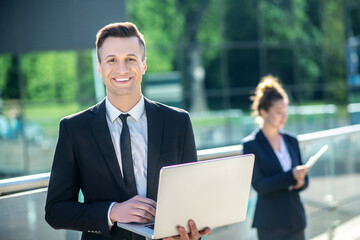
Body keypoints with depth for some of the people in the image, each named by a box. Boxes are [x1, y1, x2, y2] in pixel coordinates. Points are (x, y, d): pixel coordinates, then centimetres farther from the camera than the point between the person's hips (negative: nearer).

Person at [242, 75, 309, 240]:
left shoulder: (291, 141, 11)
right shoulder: (251, 145, -4)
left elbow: (304, 180, 15)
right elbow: (258, 185, -13)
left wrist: (300, 182, -9)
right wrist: (291, 176, -21)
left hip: (296, 219, 5)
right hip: (270, 224, -5)